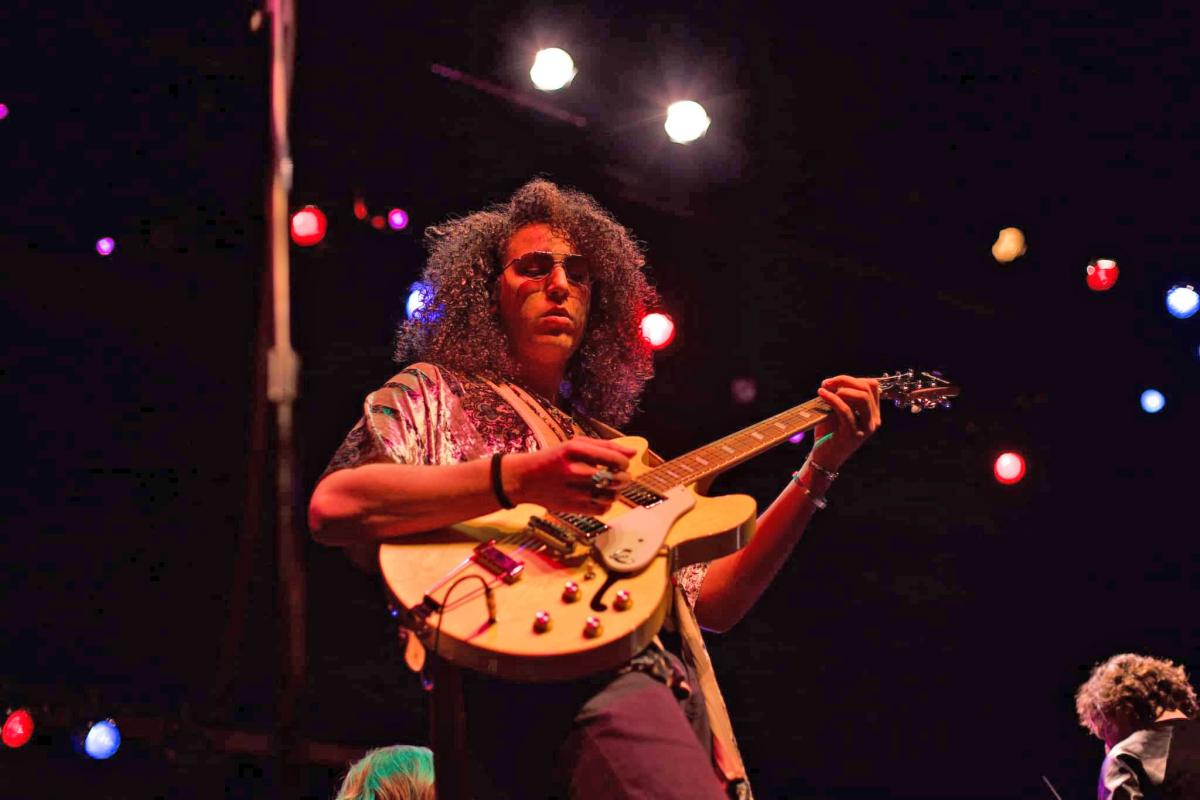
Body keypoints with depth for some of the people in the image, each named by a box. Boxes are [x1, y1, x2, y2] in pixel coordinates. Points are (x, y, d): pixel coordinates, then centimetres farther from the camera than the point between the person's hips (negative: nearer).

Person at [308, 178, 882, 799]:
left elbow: (713, 603, 24)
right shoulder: (435, 392, 15)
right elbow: (331, 508, -5)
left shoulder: (605, 443, 31)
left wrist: (818, 471, 16)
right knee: (628, 706, -37)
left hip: (667, 675, 6)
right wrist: (518, 480, -17)